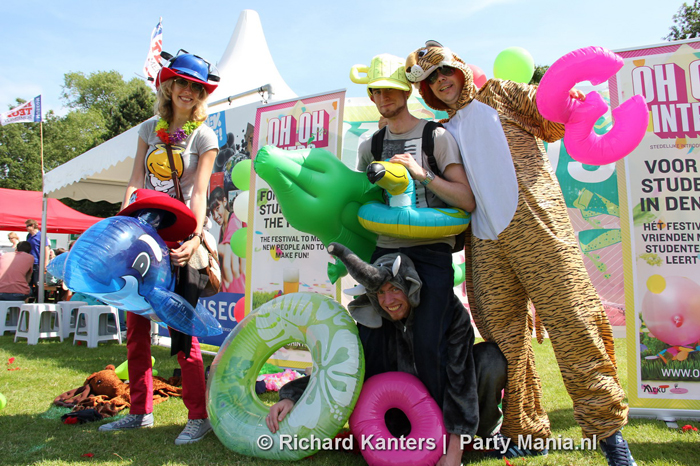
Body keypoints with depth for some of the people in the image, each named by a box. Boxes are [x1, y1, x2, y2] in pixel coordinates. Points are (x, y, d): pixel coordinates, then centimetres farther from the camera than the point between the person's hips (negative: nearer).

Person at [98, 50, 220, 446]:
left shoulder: (204, 136, 1)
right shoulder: (150, 129, 15)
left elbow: (199, 192, -10)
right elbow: (136, 182, 7)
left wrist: (195, 236, -26)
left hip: (178, 236, -5)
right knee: (136, 325, 9)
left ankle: (199, 416, 5)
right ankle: (140, 411, 23)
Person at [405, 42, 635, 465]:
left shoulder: (499, 93, 17)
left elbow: (552, 125, 11)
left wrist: (568, 101, -8)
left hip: (534, 224, -3)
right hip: (486, 241, 4)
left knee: (570, 321, -8)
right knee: (504, 336, 4)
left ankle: (607, 428, 4)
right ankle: (525, 430, 18)